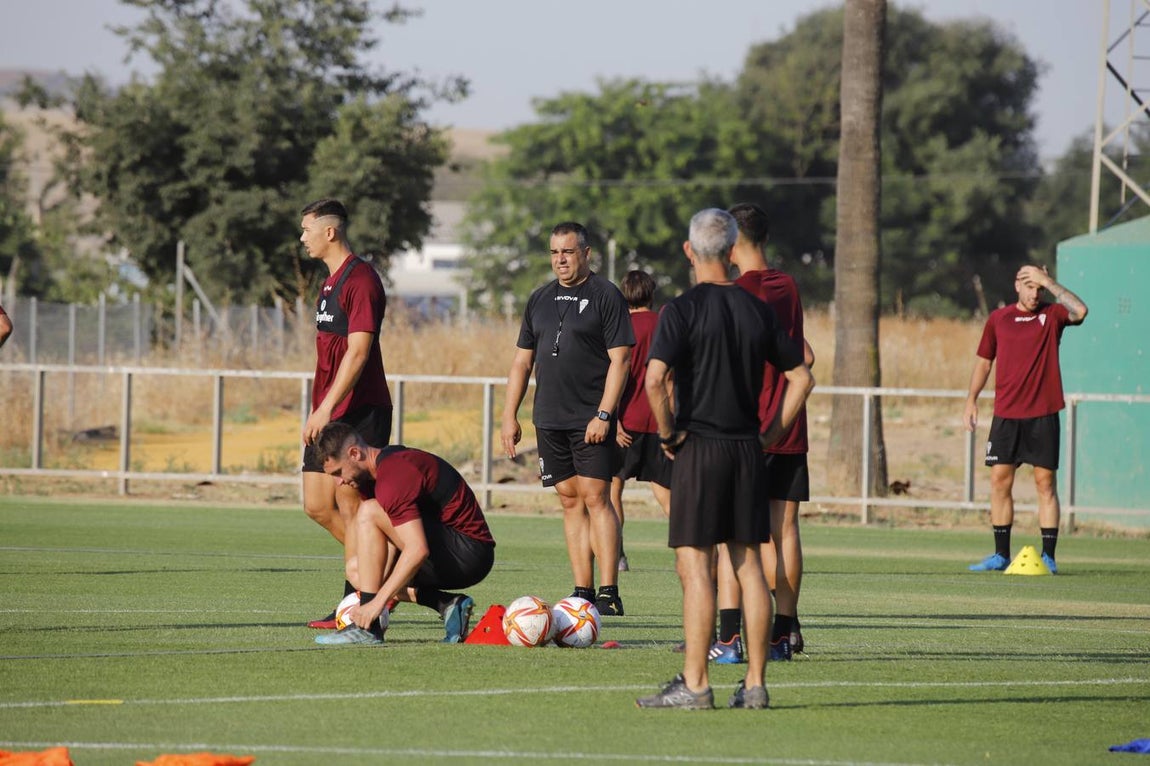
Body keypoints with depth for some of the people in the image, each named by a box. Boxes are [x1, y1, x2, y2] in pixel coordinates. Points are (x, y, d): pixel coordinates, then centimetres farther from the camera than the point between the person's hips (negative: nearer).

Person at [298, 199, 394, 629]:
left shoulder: (360, 280, -13)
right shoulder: (331, 281, 18)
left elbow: (357, 352, -20)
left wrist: (326, 409, -23)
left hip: (360, 412, -10)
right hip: (328, 415, 10)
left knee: (350, 506, -7)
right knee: (317, 506, 7)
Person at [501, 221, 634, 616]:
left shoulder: (606, 296, -3)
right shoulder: (540, 299, 15)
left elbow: (619, 360, -8)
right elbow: (522, 361, 18)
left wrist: (603, 415, -15)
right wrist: (509, 416, 11)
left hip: (592, 421, -6)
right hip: (550, 420, 6)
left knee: (596, 498, -10)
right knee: (570, 500, 6)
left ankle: (608, 594, -11)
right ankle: (582, 593, 9)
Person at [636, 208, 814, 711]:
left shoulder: (683, 310, -8)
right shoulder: (758, 310, 8)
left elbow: (655, 377, -21)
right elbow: (801, 377, 12)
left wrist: (667, 433, -7)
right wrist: (770, 435, 14)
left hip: (699, 448, -5)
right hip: (748, 452, 5)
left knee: (695, 566, -4)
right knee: (748, 564, 8)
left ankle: (694, 684, -7)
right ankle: (755, 683, 8)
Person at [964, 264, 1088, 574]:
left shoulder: (1052, 315, 2)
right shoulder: (998, 319, 9)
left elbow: (1079, 311, -19)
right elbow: (983, 361, 16)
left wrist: (1049, 282, -15)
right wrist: (971, 400, 8)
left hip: (1043, 414, -3)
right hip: (1006, 414, 3)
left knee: (1045, 482, -2)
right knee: (1000, 480, 1)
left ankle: (1048, 557, 1)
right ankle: (1001, 555, 9)